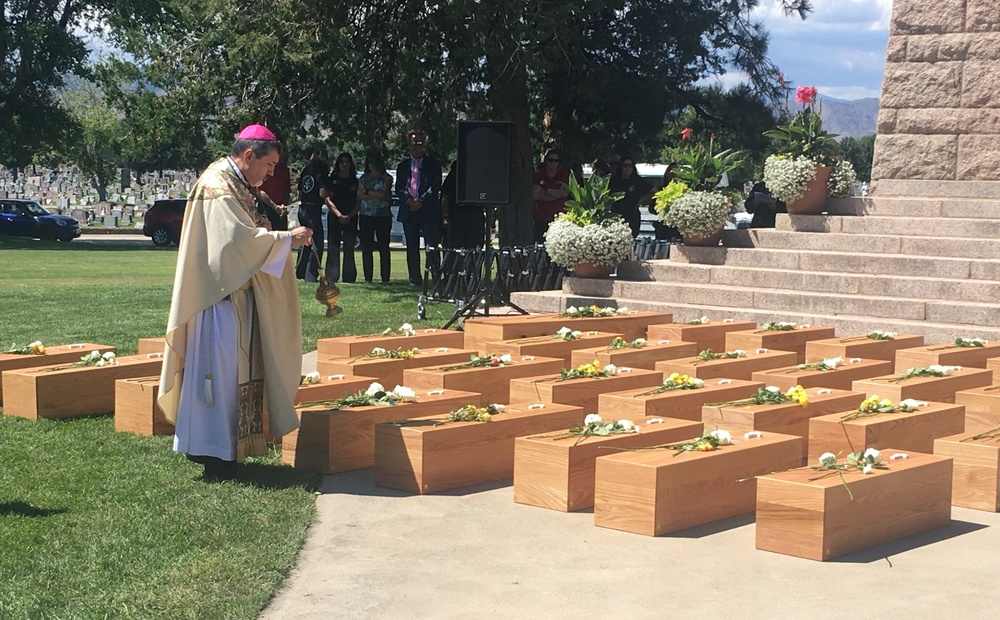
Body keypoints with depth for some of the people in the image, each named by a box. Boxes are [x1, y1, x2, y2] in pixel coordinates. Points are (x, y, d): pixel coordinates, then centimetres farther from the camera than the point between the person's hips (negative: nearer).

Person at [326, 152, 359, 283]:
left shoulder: (355, 181, 11)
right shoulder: (332, 180, 7)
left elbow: (358, 203, 8)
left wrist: (350, 215, -8)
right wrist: (338, 214, -11)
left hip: (351, 218, 1)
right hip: (334, 217, -1)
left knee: (349, 249, -2)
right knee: (333, 248, -7)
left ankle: (349, 277, 0)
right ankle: (331, 277, -9)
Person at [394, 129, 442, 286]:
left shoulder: (433, 164, 6)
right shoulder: (403, 166, 15)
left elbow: (436, 188, -1)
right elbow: (398, 189, 9)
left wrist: (422, 202, -11)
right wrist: (409, 200, -10)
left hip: (428, 210, -3)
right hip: (409, 211, 3)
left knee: (431, 246, -10)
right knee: (412, 248, 4)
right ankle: (415, 278, 8)